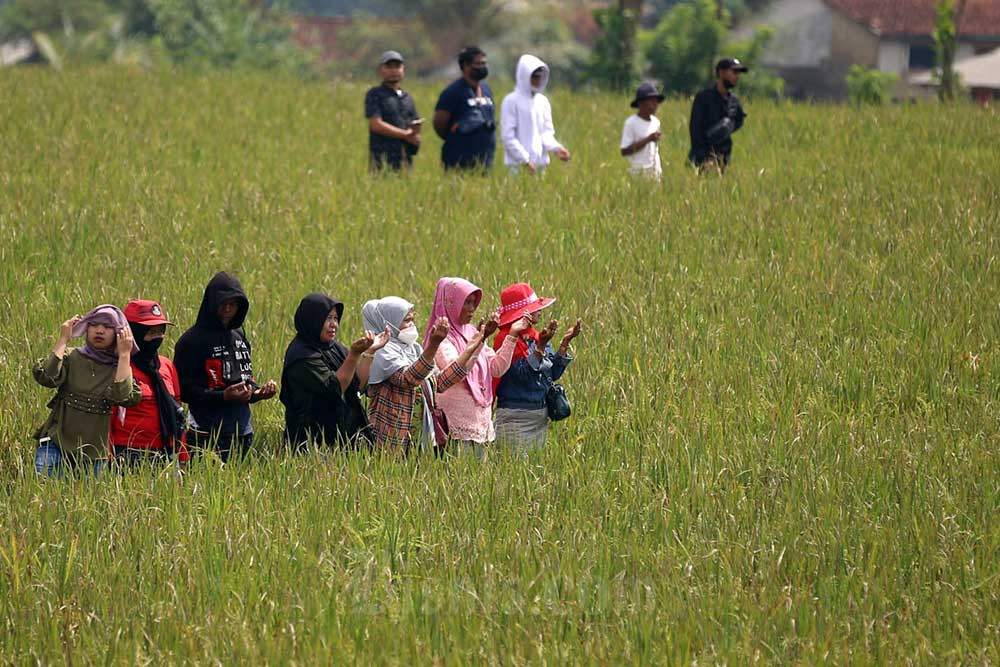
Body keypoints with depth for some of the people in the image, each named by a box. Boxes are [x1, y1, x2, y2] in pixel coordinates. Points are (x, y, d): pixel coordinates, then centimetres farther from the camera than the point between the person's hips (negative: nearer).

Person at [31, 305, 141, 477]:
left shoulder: (120, 367, 5)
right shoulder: (71, 357, 3)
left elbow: (122, 396, -17)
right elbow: (45, 377, -17)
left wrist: (124, 354, -11)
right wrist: (63, 341, -10)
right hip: (56, 442, -2)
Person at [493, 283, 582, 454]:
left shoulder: (536, 336, 10)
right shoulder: (506, 339, -12)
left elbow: (554, 373, 8)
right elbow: (524, 374, -22)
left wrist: (565, 342, 0)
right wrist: (541, 346, -30)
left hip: (541, 416, 8)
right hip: (516, 419, -8)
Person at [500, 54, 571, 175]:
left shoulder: (543, 101, 10)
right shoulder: (511, 101, -6)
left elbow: (547, 132, 10)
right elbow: (508, 136, -10)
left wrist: (556, 148, -11)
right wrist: (524, 160, -16)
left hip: (540, 164, 5)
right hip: (518, 166, -5)